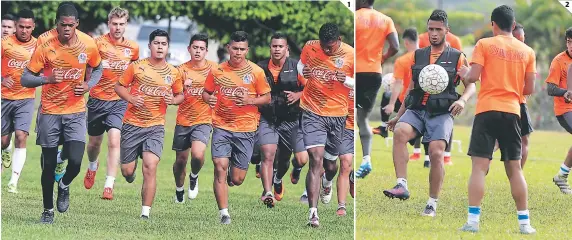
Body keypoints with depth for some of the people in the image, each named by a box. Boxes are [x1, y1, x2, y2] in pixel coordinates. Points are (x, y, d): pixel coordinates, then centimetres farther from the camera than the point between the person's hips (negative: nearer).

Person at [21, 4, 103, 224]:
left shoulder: (88, 46, -6)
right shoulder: (45, 48, -13)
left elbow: (98, 68, 15)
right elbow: (25, 79, -11)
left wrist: (88, 85, -5)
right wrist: (47, 79, -29)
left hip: (76, 112, 1)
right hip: (49, 113, -1)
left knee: (75, 161, -14)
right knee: (48, 164, 5)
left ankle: (64, 186, 22)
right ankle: (48, 210, 24)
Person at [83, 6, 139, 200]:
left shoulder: (133, 48, 2)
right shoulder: (98, 43, -9)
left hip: (119, 101, 0)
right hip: (97, 99, 0)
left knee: (114, 140, -17)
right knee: (94, 142, 15)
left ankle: (109, 186, -17)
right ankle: (92, 166, 49)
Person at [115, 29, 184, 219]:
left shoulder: (174, 73, 4)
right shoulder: (136, 67, -2)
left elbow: (180, 95, 18)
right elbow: (119, 86, 6)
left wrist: (173, 100, -5)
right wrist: (131, 98, -12)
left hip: (155, 127, 0)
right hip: (132, 124, 0)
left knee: (150, 167, -18)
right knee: (127, 171, 4)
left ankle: (145, 213, -13)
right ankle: (130, 170, 44)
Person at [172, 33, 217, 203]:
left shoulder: (214, 68, -1)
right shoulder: (182, 69, -1)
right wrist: (183, 86, -26)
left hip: (204, 120, -2)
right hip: (183, 120, 2)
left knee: (198, 155, -24)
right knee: (181, 160, 11)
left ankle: (194, 177, 10)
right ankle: (179, 189, 38)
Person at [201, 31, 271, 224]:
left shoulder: (256, 72, 0)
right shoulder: (217, 71, 3)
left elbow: (267, 98, 4)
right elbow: (206, 93, 14)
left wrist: (250, 100, -14)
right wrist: (209, 99, -9)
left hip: (246, 129, 0)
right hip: (221, 127, 1)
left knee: (237, 179, 1)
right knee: (220, 167, -15)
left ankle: (231, 173, 40)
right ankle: (224, 213, -8)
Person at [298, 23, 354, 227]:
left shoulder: (350, 55, -9)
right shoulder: (310, 47, -4)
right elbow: (301, 63, 17)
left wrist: (346, 80, -20)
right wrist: (303, 71, -6)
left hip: (337, 114, 1)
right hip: (312, 112, -1)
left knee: (330, 164, 14)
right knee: (316, 159, -16)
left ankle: (327, 183, 54)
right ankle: (313, 213, -20)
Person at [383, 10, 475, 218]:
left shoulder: (457, 58, 7)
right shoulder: (418, 56, 17)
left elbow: (471, 85, 4)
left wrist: (462, 100, -18)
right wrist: (398, 116, 23)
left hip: (441, 113, -3)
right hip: (416, 110, 3)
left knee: (436, 153, -18)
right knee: (399, 132, -28)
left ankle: (432, 204, -5)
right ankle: (401, 186, -33)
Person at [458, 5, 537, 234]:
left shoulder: (484, 45, -1)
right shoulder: (527, 51, 8)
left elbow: (473, 76, -9)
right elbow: (529, 89, 9)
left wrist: (463, 73, 13)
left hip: (487, 110, -3)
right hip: (512, 112, 3)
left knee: (479, 166, -4)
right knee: (514, 168, 11)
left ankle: (473, 220, -12)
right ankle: (524, 222, 9)